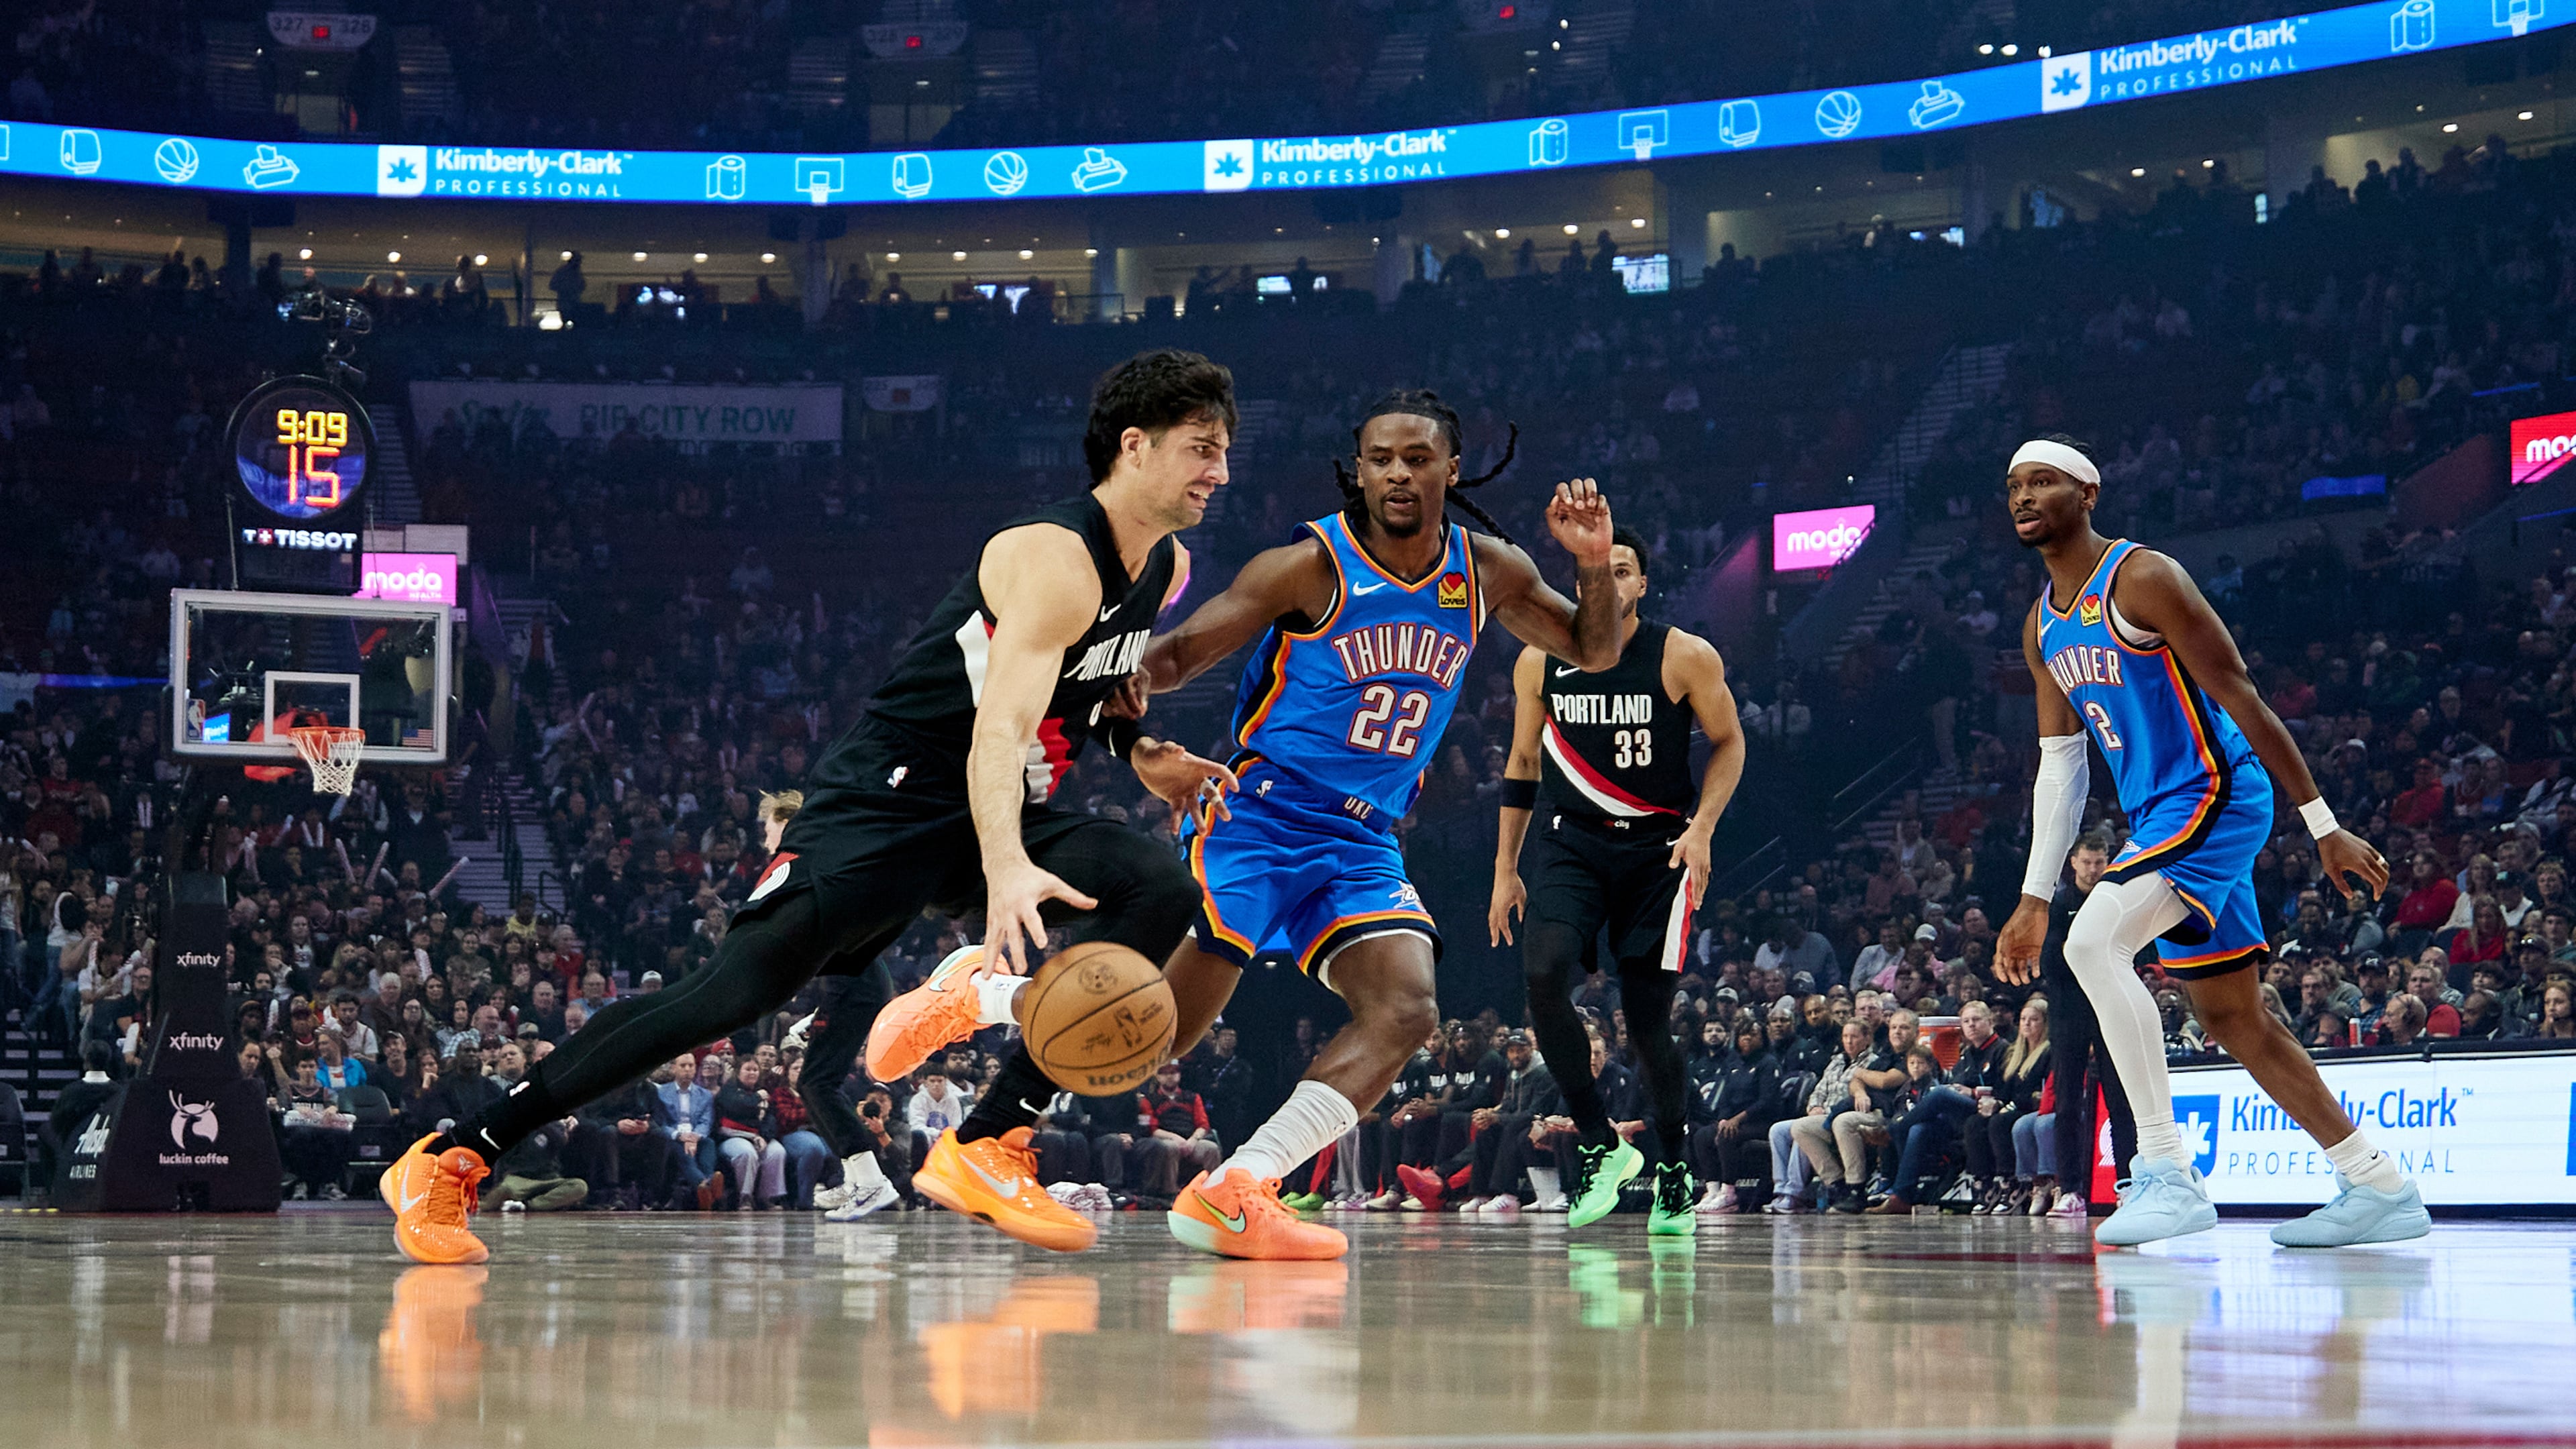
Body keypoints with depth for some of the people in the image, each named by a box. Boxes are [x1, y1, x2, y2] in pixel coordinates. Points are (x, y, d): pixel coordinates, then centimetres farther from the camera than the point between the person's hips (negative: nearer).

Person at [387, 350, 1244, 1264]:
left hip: (999, 814, 8)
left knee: (1163, 892, -16)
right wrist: (1006, 869, -50)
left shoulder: (1164, 571, 7)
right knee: (738, 989, -20)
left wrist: (1136, 750, 11)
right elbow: (997, 727, -35)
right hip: (888, 800, -8)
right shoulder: (1054, 560, -21)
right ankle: (449, 1161, -13)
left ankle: (984, 1149, -18)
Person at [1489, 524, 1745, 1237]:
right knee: (1542, 977, -22)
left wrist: (1701, 828, -10)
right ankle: (1599, 1145, -9)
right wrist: (1505, 870, 12)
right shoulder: (1539, 662, 2)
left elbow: (1729, 743, 4)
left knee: (1649, 1013, -2)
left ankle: (1675, 1173, 18)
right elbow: (1522, 763, 13)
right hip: (1569, 841, 2)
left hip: (1658, 848, -2)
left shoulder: (1686, 657, -7)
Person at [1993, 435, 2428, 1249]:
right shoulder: (2043, 628, 14)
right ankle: (2381, 1190, 17)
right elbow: (2060, 768, 18)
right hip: (2158, 818, 9)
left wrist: (2324, 828, -16)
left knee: (2093, 941, -26)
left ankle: (2169, 1173, -24)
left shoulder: (2141, 579, -12)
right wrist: (2034, 900, 13)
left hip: (2216, 798, -9)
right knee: (2232, 1020, 10)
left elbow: (2244, 701, -14)